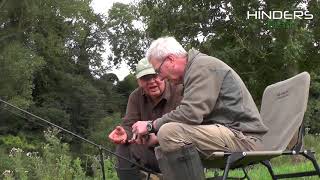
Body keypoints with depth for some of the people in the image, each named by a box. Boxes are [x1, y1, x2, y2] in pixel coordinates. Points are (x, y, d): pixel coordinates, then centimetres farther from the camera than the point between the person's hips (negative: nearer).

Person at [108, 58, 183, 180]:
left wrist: (158, 138, -39)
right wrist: (125, 134, -28)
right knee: (123, 149, -19)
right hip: (151, 151, 4)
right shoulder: (135, 97, 4)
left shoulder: (179, 91, -15)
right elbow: (129, 125, -2)